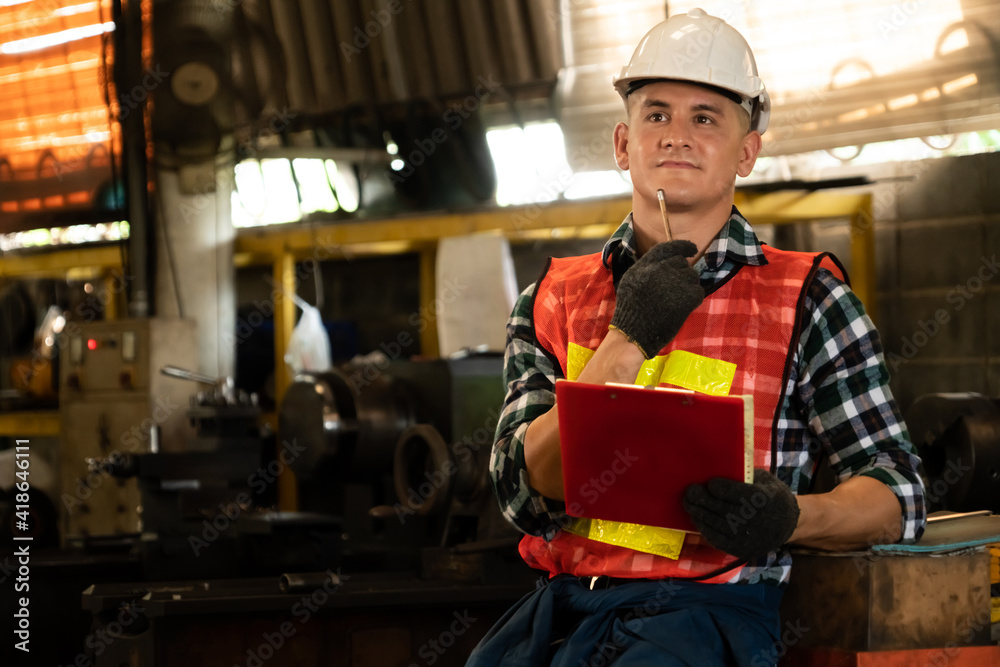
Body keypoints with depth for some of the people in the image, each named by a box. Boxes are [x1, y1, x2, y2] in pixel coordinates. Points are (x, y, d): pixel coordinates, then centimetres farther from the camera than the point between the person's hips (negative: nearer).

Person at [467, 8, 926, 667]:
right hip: (565, 601, 3)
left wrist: (787, 516, -16)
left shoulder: (805, 297, 6)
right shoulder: (553, 299, 14)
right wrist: (626, 340, -6)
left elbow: (897, 494, 5)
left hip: (713, 603, -3)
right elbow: (525, 494, 2)